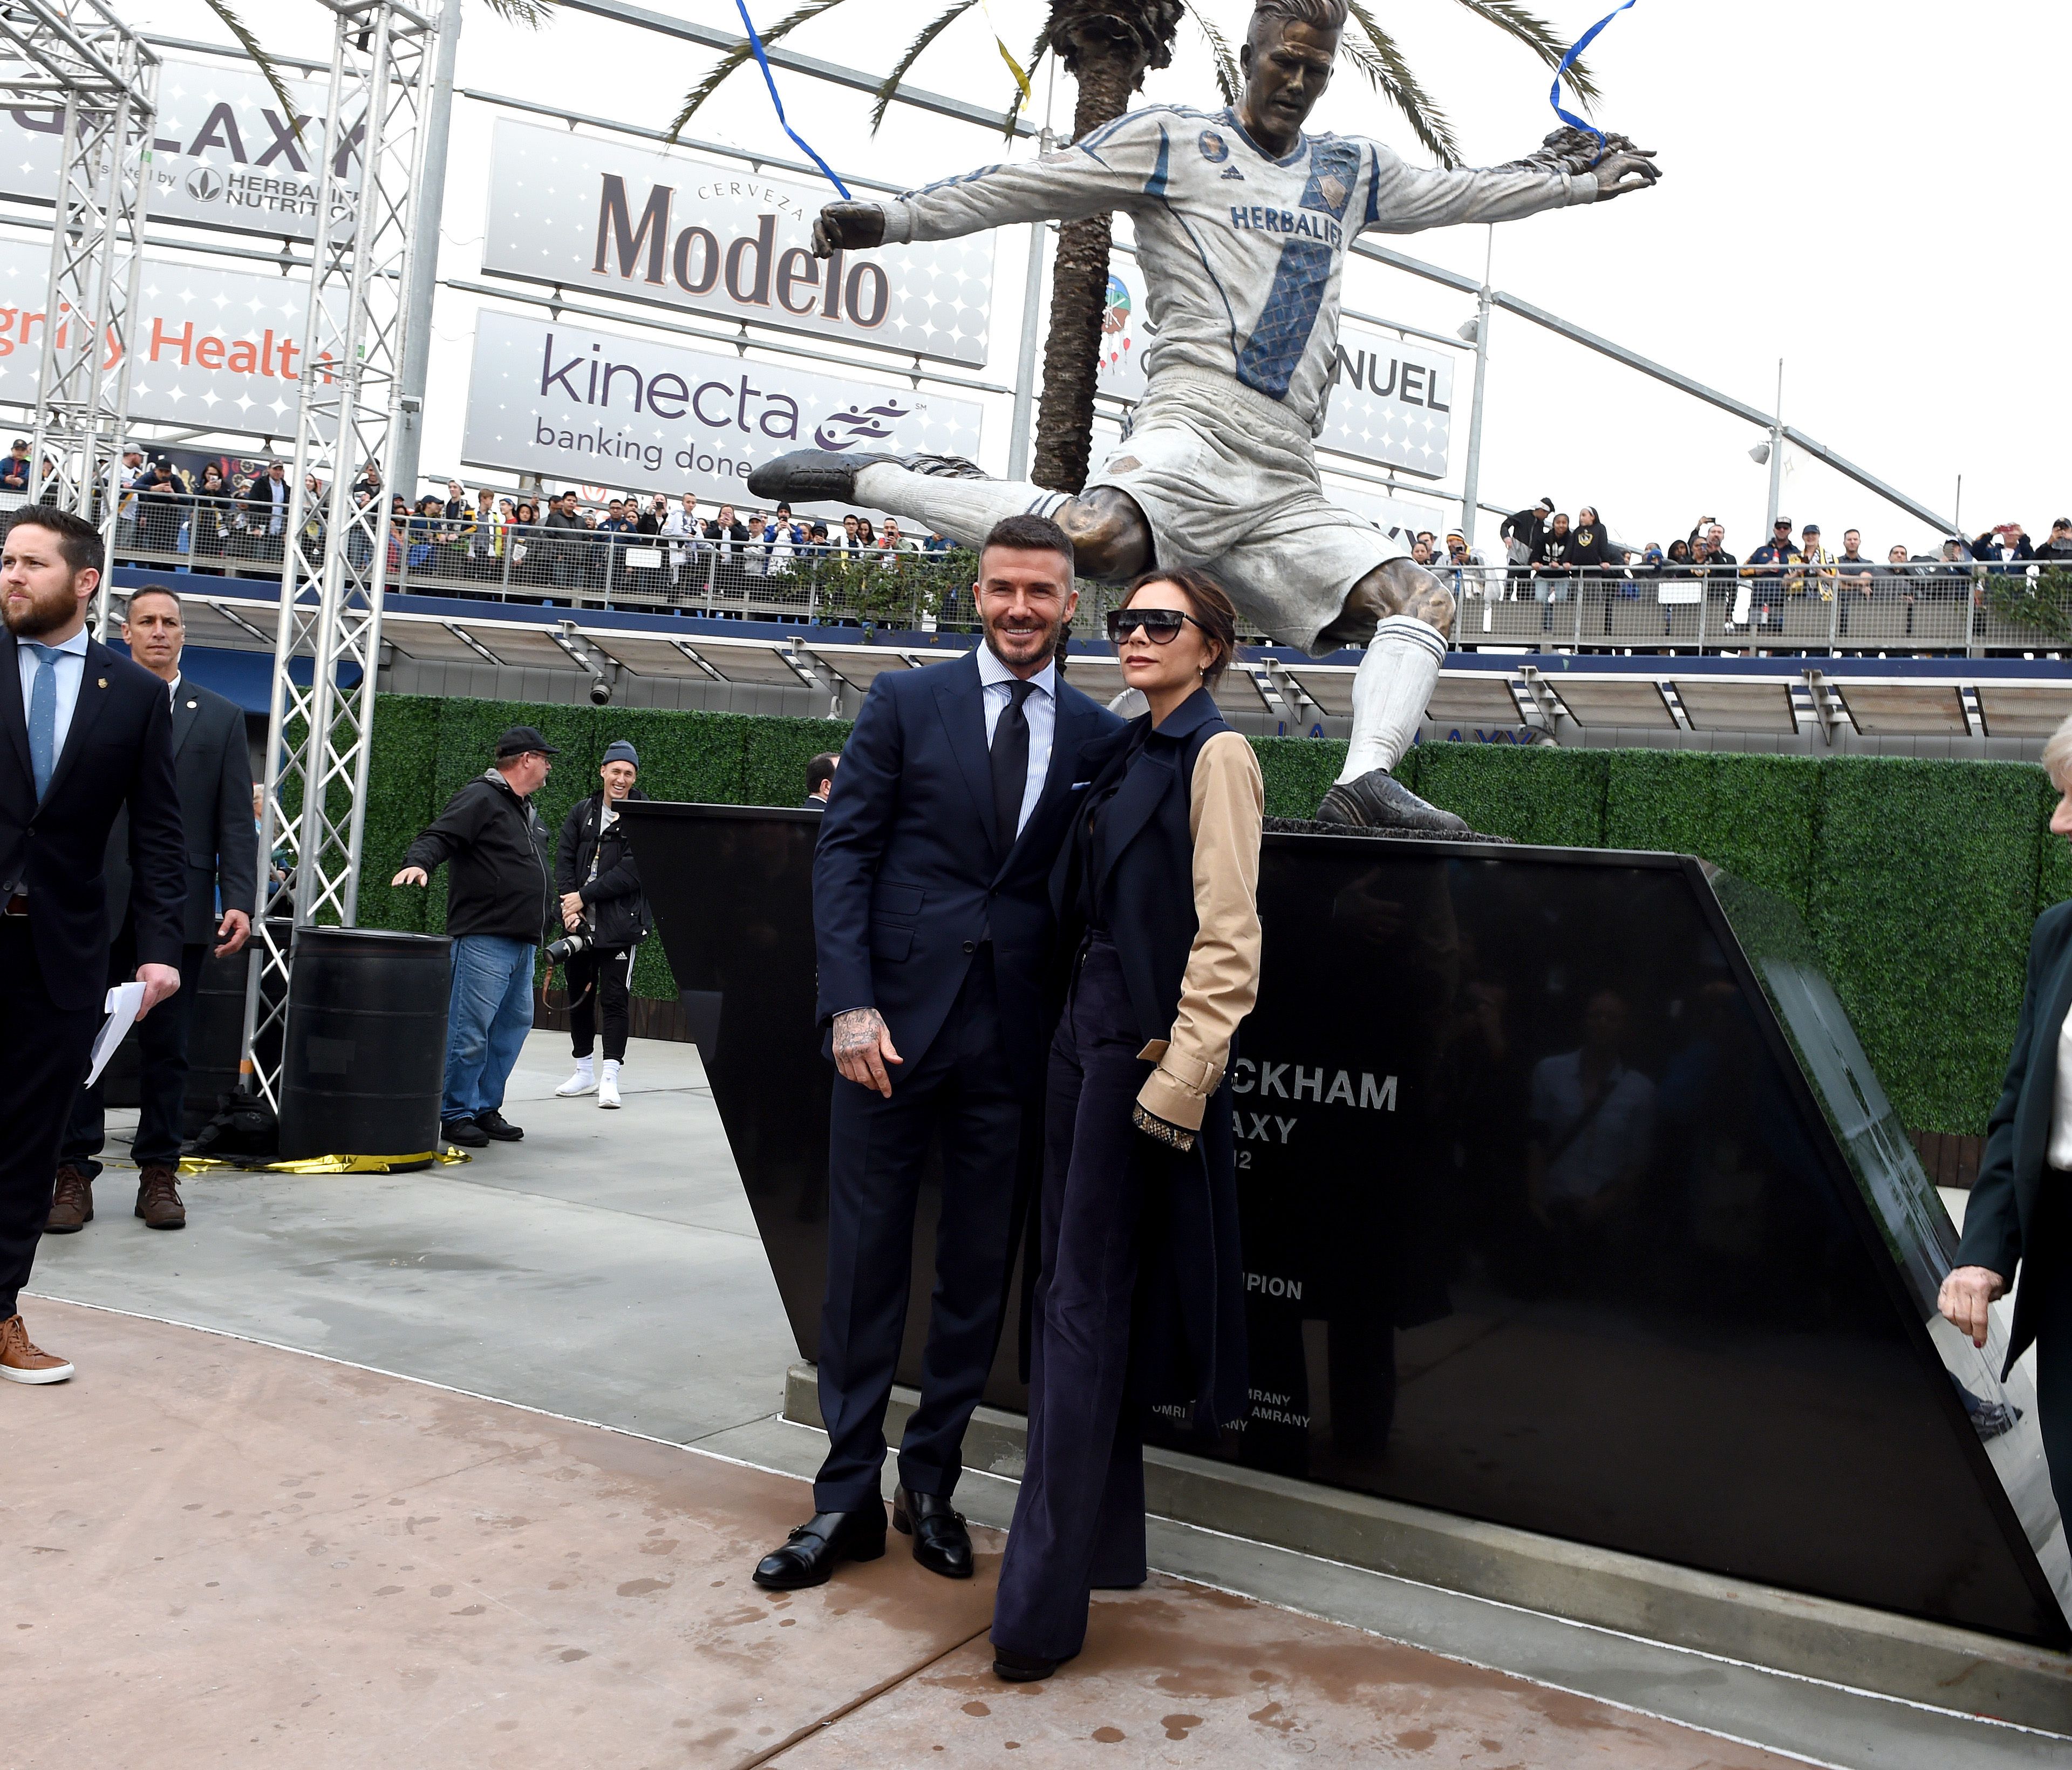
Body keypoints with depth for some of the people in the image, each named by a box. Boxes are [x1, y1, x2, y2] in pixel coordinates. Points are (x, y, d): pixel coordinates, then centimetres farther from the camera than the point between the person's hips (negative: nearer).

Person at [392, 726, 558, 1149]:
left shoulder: (527, 811, 22)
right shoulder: (480, 798, -7)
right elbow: (438, 836, -19)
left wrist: (555, 913, 30)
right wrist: (419, 863, -37)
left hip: (523, 942, 9)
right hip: (483, 939, -9)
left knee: (513, 1026, 11)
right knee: (471, 1029, -6)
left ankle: (485, 1108, 21)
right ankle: (456, 1114, 3)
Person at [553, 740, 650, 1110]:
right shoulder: (582, 812, 10)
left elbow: (632, 871, -13)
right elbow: (564, 858, 4)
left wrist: (585, 896, -15)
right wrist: (569, 905, -10)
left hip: (619, 924, -5)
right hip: (579, 922, 5)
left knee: (615, 998, -5)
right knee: (578, 995, 11)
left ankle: (610, 1076, -1)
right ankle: (585, 1072, 23)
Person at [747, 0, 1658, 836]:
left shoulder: (1349, 172, 28)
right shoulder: (1172, 139, 11)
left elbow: (1465, 191, 42)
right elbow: (1027, 184, 4)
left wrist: (1584, 180, 46)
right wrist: (893, 217, -4)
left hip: (1288, 482, 7)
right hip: (1198, 421, -6)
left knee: (1423, 601, -5)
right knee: (1097, 537, -36)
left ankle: (1366, 782, -18)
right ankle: (865, 477, -21)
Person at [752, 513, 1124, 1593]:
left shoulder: (1098, 738, 8)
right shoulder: (905, 703, 4)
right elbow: (844, 852, -1)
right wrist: (850, 1003, -11)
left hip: (1011, 1040, 2)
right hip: (892, 1020, -1)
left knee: (980, 1272, 9)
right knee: (864, 1260, 5)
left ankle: (931, 1484, 25)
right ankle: (848, 1496, 18)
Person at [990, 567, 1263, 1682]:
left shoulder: (1215, 755, -9)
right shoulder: (1124, 753, 15)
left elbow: (1226, 940, -16)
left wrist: (1179, 1081, -20)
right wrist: (1084, 1035, 10)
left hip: (1146, 1052, -8)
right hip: (1085, 1036, 8)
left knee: (1086, 1307, -6)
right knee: (1069, 1289, 13)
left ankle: (1045, 1601, 3)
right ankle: (1102, 1542, 27)